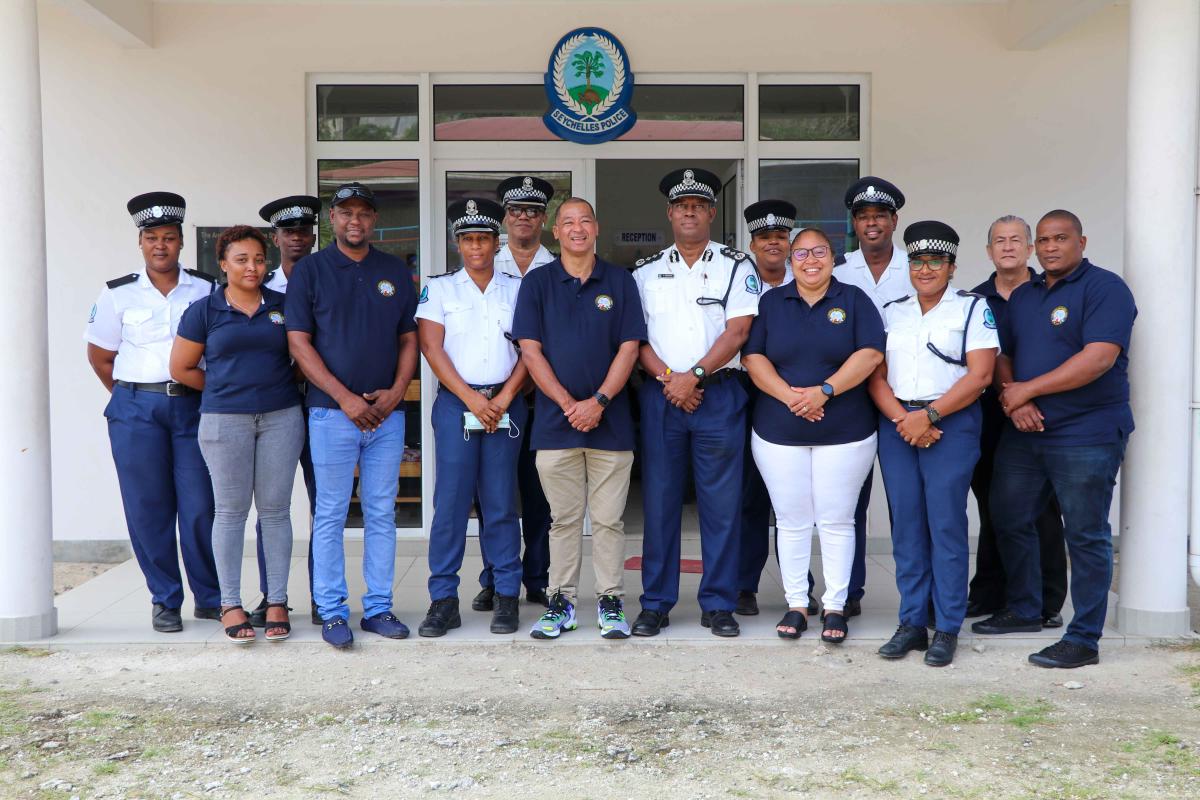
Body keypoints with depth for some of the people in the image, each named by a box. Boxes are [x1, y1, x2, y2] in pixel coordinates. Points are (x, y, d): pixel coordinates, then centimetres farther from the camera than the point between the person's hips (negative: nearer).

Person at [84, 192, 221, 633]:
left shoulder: (206, 290, 5)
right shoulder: (118, 294, 5)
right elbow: (100, 356, 11)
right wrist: (130, 396, 9)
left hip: (195, 405, 0)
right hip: (136, 410, 0)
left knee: (201, 507, -2)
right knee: (148, 509, 2)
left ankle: (210, 599, 11)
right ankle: (165, 601, 14)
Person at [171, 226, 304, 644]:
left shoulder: (283, 306, 8)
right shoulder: (204, 310, 4)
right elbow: (181, 368, 8)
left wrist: (283, 386, 3)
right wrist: (225, 388, 8)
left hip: (281, 417, 1)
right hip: (225, 421, -1)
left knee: (275, 509, 3)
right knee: (231, 511, 2)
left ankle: (277, 602, 10)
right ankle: (230, 604, 11)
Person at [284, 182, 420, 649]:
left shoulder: (396, 273, 12)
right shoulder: (310, 270, 2)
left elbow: (409, 338, 13)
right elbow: (299, 342, -4)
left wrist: (395, 393, -4)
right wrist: (346, 398, -12)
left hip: (386, 412, 3)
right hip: (332, 412, -3)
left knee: (381, 514, 7)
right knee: (331, 515, 0)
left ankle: (378, 608, 15)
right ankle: (332, 611, 9)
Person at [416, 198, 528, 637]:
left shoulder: (517, 288, 10)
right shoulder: (440, 288, 7)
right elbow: (432, 348, -1)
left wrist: (504, 398, -9)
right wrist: (471, 398, -10)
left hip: (505, 404, 1)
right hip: (456, 403, -1)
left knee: (501, 502, 3)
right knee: (450, 502, -2)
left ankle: (507, 596, 10)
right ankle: (443, 599, 4)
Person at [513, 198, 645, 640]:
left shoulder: (620, 281, 7)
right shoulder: (537, 283, 6)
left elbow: (629, 347, 1)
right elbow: (530, 350, 0)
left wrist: (599, 401, -10)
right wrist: (569, 404, -10)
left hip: (610, 420, 0)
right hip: (555, 419, 0)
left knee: (609, 519, 4)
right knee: (563, 518, 6)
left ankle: (610, 602, 13)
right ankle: (561, 602, 15)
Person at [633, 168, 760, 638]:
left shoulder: (736, 267, 6)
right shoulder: (646, 271, 13)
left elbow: (737, 331, -5)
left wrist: (695, 375, -13)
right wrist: (668, 378, -9)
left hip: (719, 394, -2)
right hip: (660, 396, 2)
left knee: (722, 503, 1)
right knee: (659, 501, 4)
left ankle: (719, 604, 10)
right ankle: (656, 604, 13)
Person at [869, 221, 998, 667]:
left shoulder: (973, 309, 3)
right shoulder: (891, 313, 15)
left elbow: (979, 375, -7)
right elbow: (875, 375, 7)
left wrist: (929, 416, -14)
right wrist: (902, 419, -10)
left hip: (951, 425, -4)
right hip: (897, 425, 4)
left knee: (946, 524, -5)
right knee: (906, 525, 5)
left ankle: (947, 629, 2)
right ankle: (912, 622, 12)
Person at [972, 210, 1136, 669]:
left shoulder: (1105, 288, -9)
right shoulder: (1023, 295, 14)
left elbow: (1099, 358, -21)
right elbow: (1003, 356, 14)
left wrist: (1026, 390, -16)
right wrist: (1013, 400, -7)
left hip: (1086, 437, -7)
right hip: (1024, 434, 8)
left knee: (1086, 536, 0)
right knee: (1010, 521, 15)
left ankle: (1084, 640, 8)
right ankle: (1024, 610, 34)